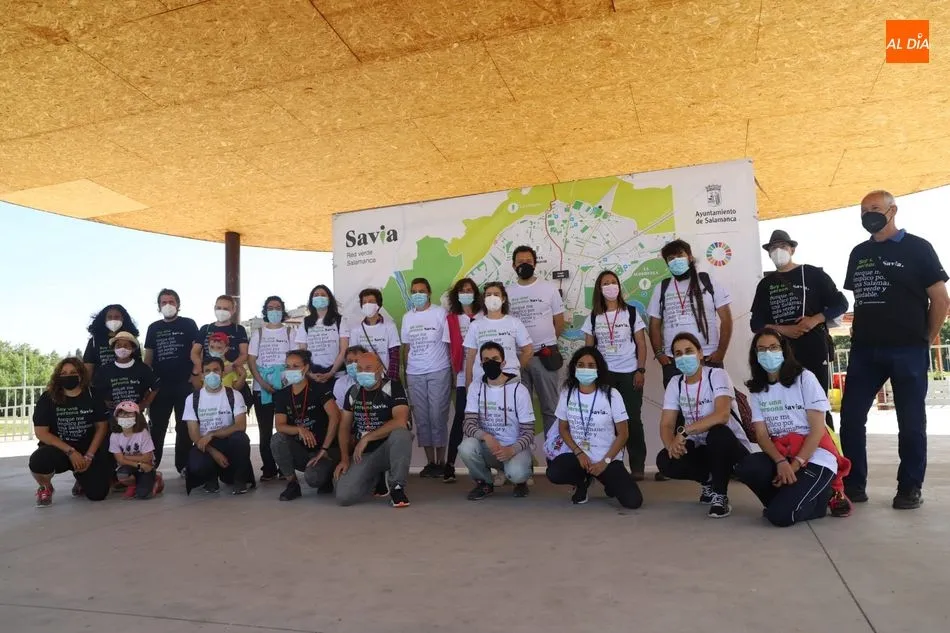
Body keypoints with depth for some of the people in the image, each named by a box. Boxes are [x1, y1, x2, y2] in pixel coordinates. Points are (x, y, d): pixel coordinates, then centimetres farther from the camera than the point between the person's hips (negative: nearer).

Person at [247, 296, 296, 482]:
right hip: (261, 388, 2)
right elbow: (251, 361, 5)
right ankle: (268, 469, 10)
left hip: (285, 387, -1)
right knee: (265, 430, 3)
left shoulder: (290, 333, 8)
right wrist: (262, 383, -9)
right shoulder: (258, 334, 11)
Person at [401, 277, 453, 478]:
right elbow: (406, 347, 15)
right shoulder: (407, 317, 12)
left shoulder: (440, 313, -1)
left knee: (437, 417, -3)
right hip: (414, 374, 4)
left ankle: (441, 462, 6)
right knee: (421, 419, 6)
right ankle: (430, 462, 14)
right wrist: (405, 373, 10)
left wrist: (451, 369, -6)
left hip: (438, 372, -4)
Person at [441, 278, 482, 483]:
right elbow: (451, 349, 8)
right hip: (463, 376, 0)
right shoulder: (451, 319, 8)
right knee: (459, 418, -4)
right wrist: (455, 372, 0)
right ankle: (449, 466, 0)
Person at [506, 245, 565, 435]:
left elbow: (559, 322, 5)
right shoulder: (508, 292, 5)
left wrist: (546, 344, 8)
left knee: (550, 406, 6)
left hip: (544, 355, -2)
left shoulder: (549, 288, 1)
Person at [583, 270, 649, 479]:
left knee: (632, 419, -1)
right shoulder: (593, 317, 7)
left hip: (629, 374, -1)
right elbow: (588, 348, 8)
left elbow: (641, 345, 2)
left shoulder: (631, 313, 3)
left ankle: (637, 467, 5)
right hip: (604, 375, 1)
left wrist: (641, 370, -6)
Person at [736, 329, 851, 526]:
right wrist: (781, 462, -22)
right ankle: (788, 498, -1)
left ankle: (820, 499, 7)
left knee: (780, 516, -23)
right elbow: (761, 434, -2)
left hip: (815, 458, -4)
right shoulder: (756, 390, 7)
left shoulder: (804, 378, -4)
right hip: (780, 457, 4)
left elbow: (817, 429, -9)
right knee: (746, 467, -29)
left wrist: (794, 465, -18)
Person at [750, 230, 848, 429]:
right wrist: (783, 330, -9)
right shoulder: (765, 284, 14)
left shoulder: (812, 274, 7)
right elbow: (756, 323, 9)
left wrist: (815, 320, -11)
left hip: (814, 347, -3)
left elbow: (841, 304, 5)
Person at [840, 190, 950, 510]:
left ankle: (910, 488, 15)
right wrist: (860, 336, 10)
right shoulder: (859, 253, 13)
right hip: (864, 350, 5)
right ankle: (853, 483, 12)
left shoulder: (917, 248, -2)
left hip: (908, 350, -4)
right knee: (851, 417, 2)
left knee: (911, 422, 4)